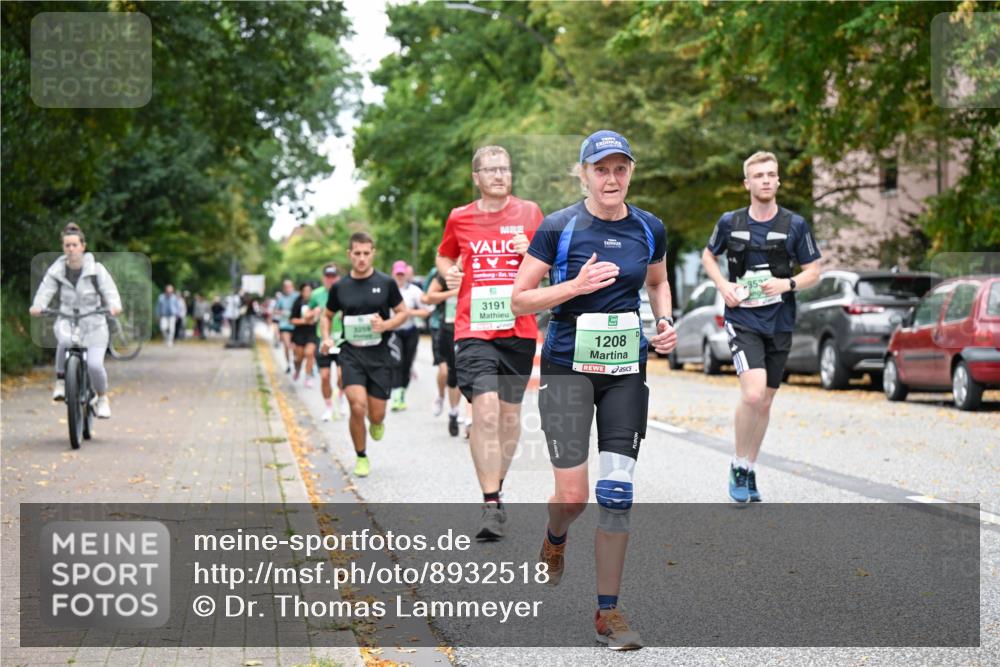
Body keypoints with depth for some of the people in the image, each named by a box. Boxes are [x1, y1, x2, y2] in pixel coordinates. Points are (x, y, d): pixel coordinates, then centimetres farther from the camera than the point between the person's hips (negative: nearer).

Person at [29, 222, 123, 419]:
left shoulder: (96, 269, -2)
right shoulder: (56, 271, 2)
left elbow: (109, 290, -10)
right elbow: (45, 291, -8)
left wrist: (114, 305, -33)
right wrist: (37, 306, -30)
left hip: (93, 323, -1)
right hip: (66, 320, 1)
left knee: (94, 364, -17)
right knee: (65, 340, -36)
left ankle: (102, 398, 12)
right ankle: (61, 381, -16)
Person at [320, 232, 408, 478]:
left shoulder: (386, 283, -1)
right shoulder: (340, 287, 2)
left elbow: (402, 313, 6)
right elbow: (327, 316, 17)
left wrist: (386, 324, -14)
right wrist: (326, 338, -1)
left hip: (379, 355, 0)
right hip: (351, 354, 0)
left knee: (376, 415, 1)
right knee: (357, 406, -18)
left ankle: (376, 423, 42)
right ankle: (361, 457, 4)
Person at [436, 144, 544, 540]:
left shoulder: (529, 212, 6)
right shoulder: (459, 218, 5)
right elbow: (444, 255, 23)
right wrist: (447, 273, 1)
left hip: (519, 329, 2)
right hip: (474, 329, -2)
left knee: (510, 412, 10)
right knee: (485, 412, -16)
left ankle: (497, 488, 30)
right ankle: (491, 507, -15)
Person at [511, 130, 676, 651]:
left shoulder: (649, 230, 4)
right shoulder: (558, 227, -7)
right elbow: (519, 300, -5)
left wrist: (665, 322, 5)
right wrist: (576, 286, -19)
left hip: (626, 371, 3)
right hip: (567, 368, -3)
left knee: (616, 494, -1)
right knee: (573, 495, -7)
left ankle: (608, 613, 8)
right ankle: (555, 539, 32)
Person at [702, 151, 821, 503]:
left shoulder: (795, 225, 0)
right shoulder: (730, 222, 0)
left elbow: (814, 271, 6)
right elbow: (708, 255, 17)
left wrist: (788, 284, -15)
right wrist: (723, 285, -2)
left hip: (779, 324, 2)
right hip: (742, 320, -2)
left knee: (765, 401, 10)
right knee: (753, 394, -21)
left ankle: (749, 471, 27)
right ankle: (739, 466, -1)